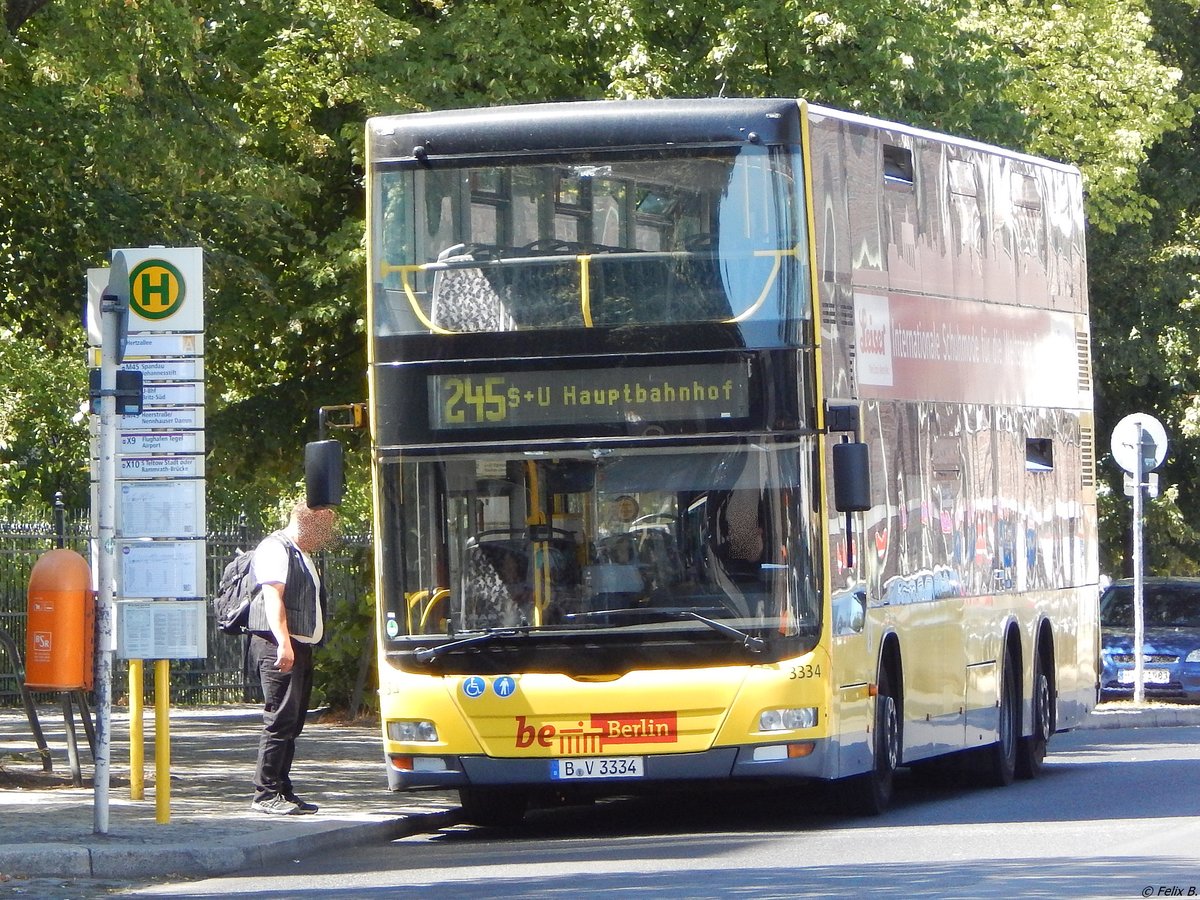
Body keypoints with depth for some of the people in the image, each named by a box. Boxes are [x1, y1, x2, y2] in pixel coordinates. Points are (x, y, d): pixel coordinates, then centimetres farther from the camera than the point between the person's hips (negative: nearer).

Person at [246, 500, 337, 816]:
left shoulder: (301, 554, 24)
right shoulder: (275, 548, -8)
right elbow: (273, 598, -18)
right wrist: (283, 643, -27)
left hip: (301, 647, 10)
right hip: (279, 648, -10)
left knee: (293, 724, 10)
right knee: (280, 720, -12)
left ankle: (283, 791, 13)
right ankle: (266, 794, -12)